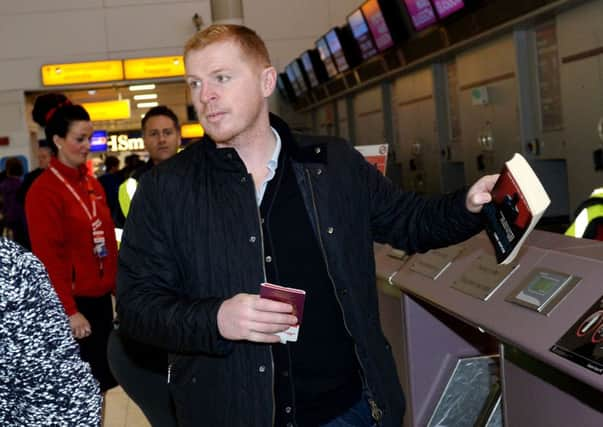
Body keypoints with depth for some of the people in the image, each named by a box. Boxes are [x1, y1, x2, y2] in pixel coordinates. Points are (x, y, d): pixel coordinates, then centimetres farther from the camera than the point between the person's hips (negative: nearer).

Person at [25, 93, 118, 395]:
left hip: (101, 296, 8)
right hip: (73, 301, -7)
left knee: (106, 378, 14)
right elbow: (48, 258, -16)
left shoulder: (92, 183, 11)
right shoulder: (43, 191, -13)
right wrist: (70, 311, -17)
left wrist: (116, 285, 12)